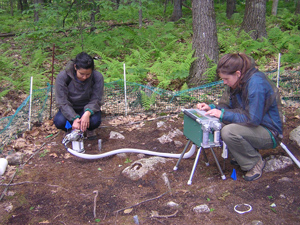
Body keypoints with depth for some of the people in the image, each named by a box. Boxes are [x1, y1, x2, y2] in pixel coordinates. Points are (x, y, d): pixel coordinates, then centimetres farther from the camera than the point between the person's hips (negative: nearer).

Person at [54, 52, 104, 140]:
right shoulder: (62, 77, -22)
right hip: (70, 109, 0)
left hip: (88, 108, 0)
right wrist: (74, 118, -37)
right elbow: (62, 103, -21)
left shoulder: (97, 77, -21)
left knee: (95, 121, -33)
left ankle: (89, 129, 7)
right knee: (59, 121, -31)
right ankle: (70, 130, 7)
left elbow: (96, 100, -17)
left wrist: (87, 113, -39)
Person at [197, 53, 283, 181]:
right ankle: (242, 154, 8)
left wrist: (223, 114, -26)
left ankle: (255, 162, -7)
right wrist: (212, 108, -9)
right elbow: (228, 106, 9)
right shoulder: (237, 82, 0)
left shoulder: (257, 84, -26)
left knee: (229, 131, -32)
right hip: (251, 124, 9)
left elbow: (253, 119, -29)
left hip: (269, 133, -9)